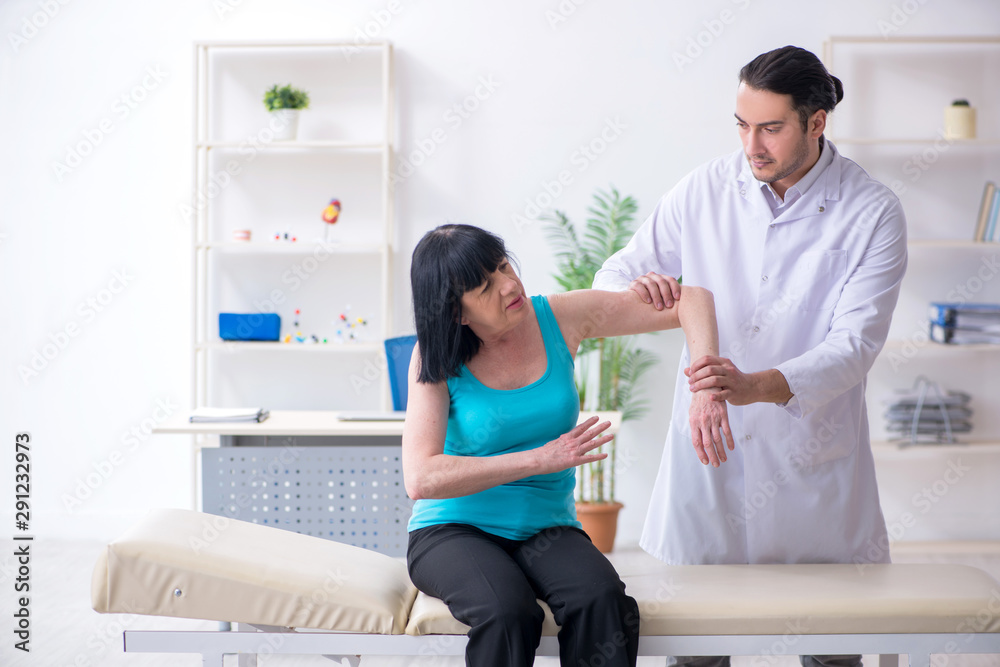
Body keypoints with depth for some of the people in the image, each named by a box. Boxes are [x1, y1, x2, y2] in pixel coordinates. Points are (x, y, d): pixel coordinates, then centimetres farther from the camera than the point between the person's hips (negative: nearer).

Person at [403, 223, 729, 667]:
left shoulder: (559, 318, -2)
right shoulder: (436, 357, -8)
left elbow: (691, 300, -2)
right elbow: (420, 479, -20)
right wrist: (541, 458, -22)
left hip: (545, 528, 3)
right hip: (453, 530, -2)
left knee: (603, 602, -31)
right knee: (508, 613, -35)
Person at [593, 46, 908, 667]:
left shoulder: (872, 212, -6)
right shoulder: (705, 190, 0)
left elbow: (854, 344, -15)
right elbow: (612, 277, 7)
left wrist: (756, 385, -32)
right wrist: (636, 286, -19)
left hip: (812, 458, -1)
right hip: (708, 454, 1)